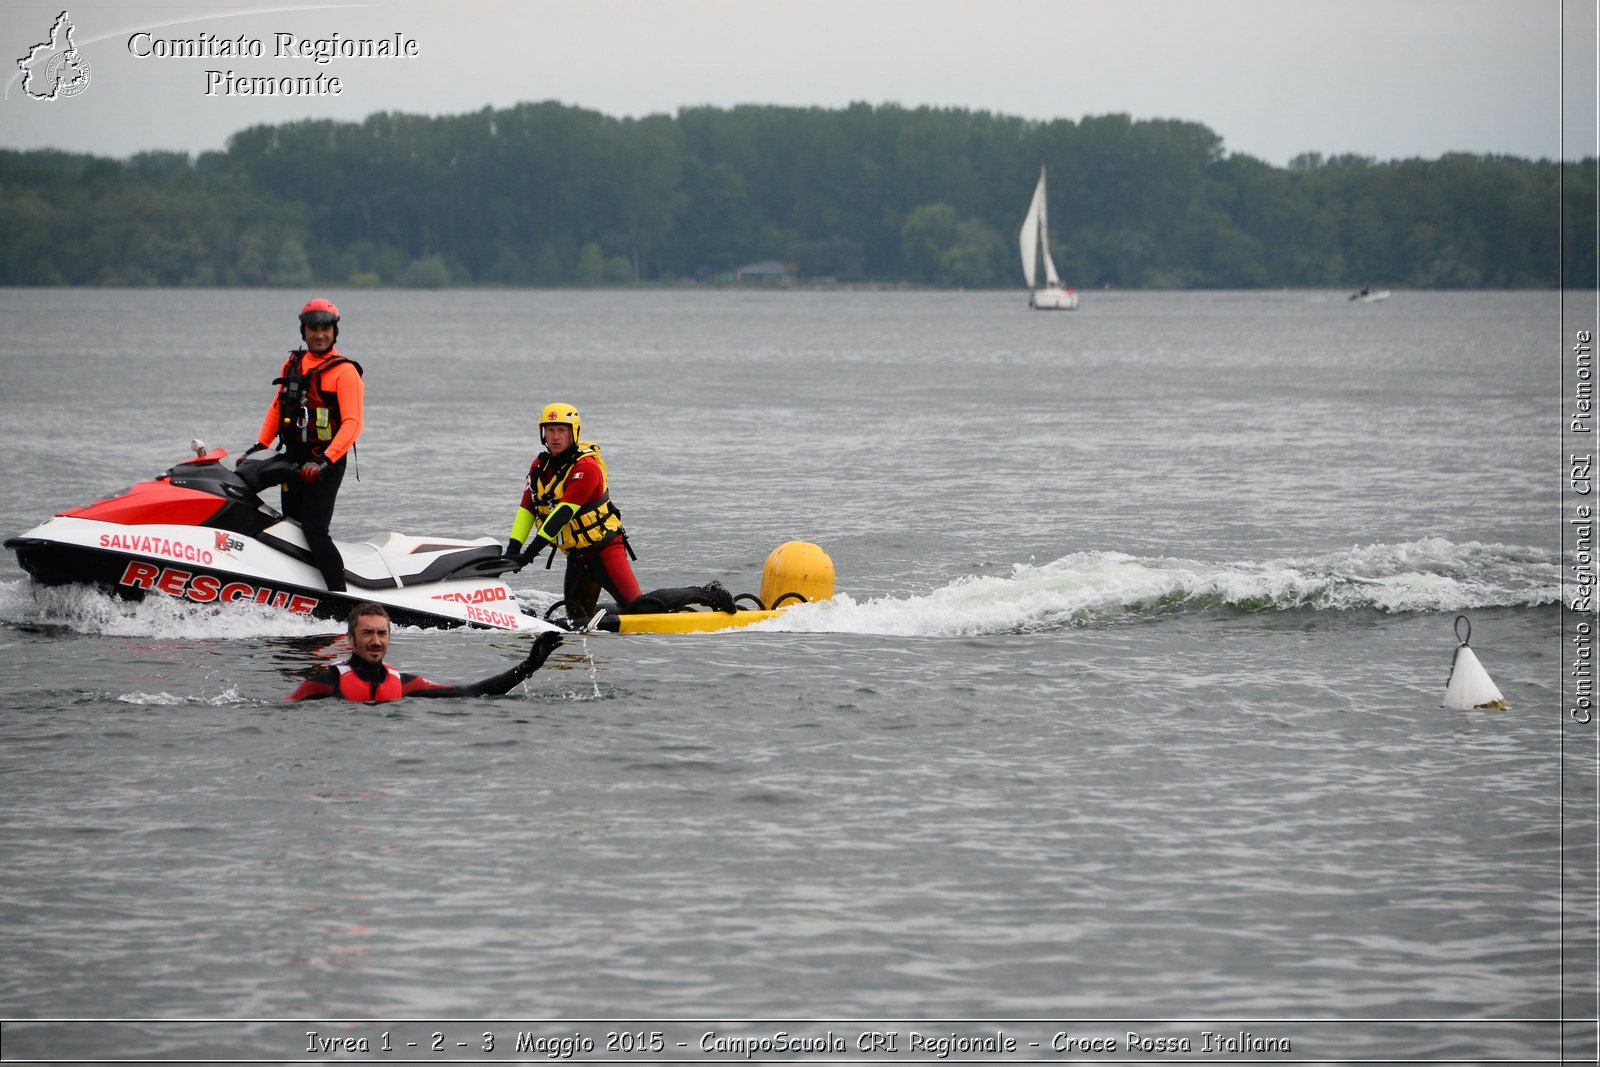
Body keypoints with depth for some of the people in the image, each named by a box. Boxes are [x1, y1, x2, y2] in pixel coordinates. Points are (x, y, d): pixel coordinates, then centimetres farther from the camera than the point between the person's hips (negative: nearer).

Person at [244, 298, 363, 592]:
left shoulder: (344, 371, -8)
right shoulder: (293, 364, 13)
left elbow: (352, 424, -15)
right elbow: (277, 407, 22)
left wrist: (326, 460, -25)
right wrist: (260, 444, 11)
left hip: (326, 463, -7)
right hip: (293, 458, 7)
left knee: (314, 531, -18)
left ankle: (340, 596, -17)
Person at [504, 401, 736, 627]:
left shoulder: (586, 467, -21)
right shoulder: (540, 467, 5)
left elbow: (563, 513, -26)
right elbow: (526, 508, 4)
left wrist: (531, 551, -30)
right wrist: (513, 547, -10)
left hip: (605, 547, -8)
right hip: (576, 556, 8)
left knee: (637, 607, -20)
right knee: (577, 621, 9)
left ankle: (706, 594, -5)